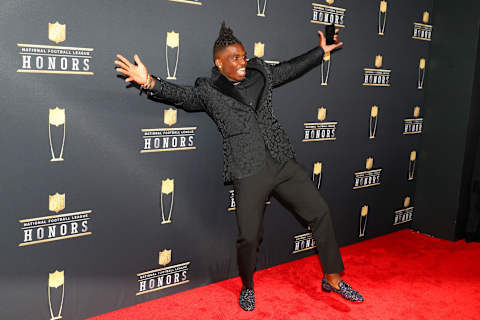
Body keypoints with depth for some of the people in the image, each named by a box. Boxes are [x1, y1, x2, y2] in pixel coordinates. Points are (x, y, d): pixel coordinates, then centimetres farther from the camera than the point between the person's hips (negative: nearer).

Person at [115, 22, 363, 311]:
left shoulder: (259, 72, 12)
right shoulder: (208, 90, 1)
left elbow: (291, 68, 26)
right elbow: (180, 95, -14)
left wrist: (321, 51, 35)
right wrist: (149, 82, -31)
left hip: (284, 162, 5)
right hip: (250, 172, -4)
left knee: (321, 212, 6)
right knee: (249, 236, -5)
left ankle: (333, 278, 25)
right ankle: (247, 286, 27)